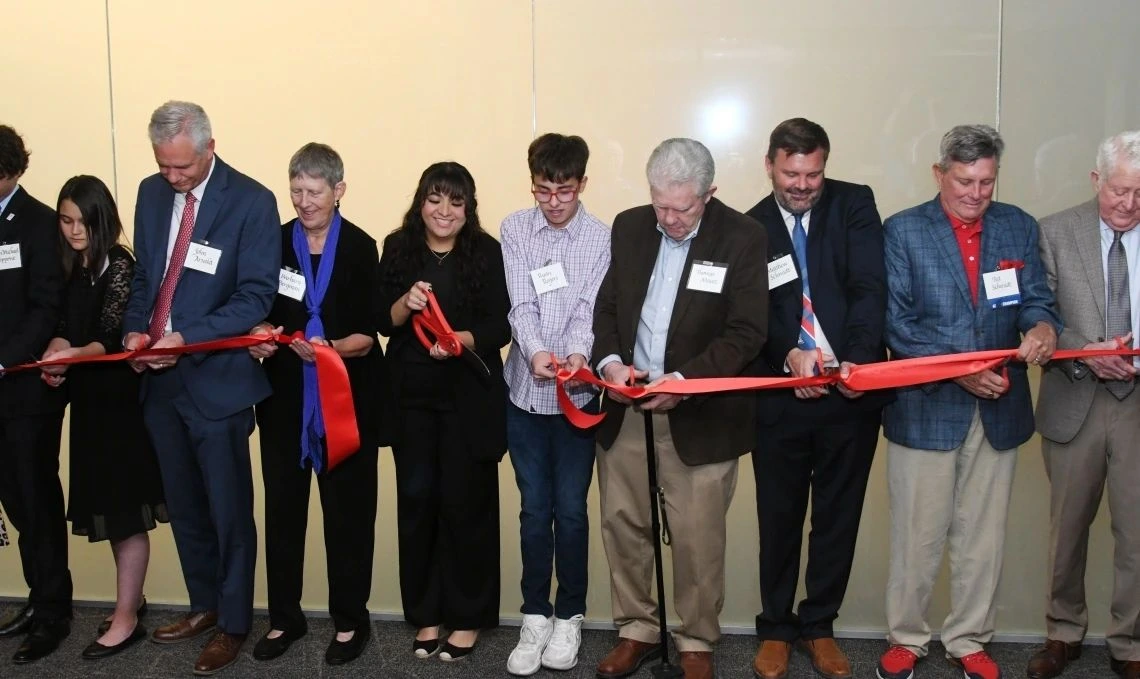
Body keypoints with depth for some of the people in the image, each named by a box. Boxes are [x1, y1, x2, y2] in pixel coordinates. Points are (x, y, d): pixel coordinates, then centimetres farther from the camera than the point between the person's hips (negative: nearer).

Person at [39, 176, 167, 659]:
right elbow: (64, 325, 11)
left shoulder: (119, 265, -11)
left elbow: (113, 339, -16)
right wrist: (54, 355, -10)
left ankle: (126, 619, 5)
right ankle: (131, 599, 27)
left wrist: (73, 355, -33)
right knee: (108, 502, 14)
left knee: (124, 508, -2)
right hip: (88, 400, 7)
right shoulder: (72, 268, 10)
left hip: (119, 399, -7)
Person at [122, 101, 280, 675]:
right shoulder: (152, 193, 6)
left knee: (228, 510, 6)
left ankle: (233, 624, 22)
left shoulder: (251, 202, -12)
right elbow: (143, 275, 15)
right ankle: (203, 606, 36)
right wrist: (135, 329, -4)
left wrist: (187, 338, -22)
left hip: (217, 378, -6)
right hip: (159, 377, 6)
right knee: (183, 506, 18)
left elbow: (256, 297, -14)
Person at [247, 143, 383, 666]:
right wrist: (261, 336, -11)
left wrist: (331, 347, -27)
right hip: (284, 396, 3)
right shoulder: (274, 243, 4)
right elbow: (260, 313, 11)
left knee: (348, 510, 5)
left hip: (344, 398, -3)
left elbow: (367, 336, -8)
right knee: (282, 507, 9)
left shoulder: (361, 248, -6)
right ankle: (284, 616, 25)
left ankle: (351, 620, 20)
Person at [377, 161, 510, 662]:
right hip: (411, 395, 3)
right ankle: (425, 613, 21)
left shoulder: (488, 253, -5)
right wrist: (406, 303, -18)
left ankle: (467, 616, 17)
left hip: (470, 397, -2)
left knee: (466, 501, 3)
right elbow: (384, 322, 2)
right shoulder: (398, 248, 3)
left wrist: (460, 340, -26)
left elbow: (500, 327, -8)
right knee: (417, 499, 7)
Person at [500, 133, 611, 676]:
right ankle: (535, 616, 23)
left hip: (577, 393, -1)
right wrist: (535, 351, -26)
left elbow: (591, 307, -10)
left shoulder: (603, 238, -3)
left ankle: (569, 616, 23)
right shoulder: (514, 229, 1)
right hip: (525, 390, 1)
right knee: (534, 509, 10)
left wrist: (579, 353, -31)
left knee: (570, 509, 7)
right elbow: (521, 304, -7)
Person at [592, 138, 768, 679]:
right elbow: (606, 305, 10)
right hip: (624, 409, 4)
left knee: (697, 538, 4)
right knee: (621, 524, 10)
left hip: (699, 415, -4)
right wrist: (609, 361, -9)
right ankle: (637, 630, 29)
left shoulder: (743, 238, -8)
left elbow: (747, 333, -12)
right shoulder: (629, 227, 5)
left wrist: (685, 379, -23)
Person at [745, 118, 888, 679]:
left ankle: (819, 626, 29)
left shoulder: (855, 206, 0)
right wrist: (789, 355, -23)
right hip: (780, 395, 0)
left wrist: (858, 358, -25)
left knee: (839, 517, 12)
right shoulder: (751, 228, 2)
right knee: (779, 518, 10)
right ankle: (775, 629, 27)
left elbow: (870, 287, -10)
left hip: (853, 388, 0)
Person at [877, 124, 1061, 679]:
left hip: (998, 407, 3)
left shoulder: (1019, 227, 7)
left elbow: (1036, 297, 4)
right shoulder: (903, 231, -3)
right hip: (925, 406, -3)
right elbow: (896, 323, -8)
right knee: (916, 536, 6)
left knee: (983, 536, 13)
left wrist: (1042, 325, -20)